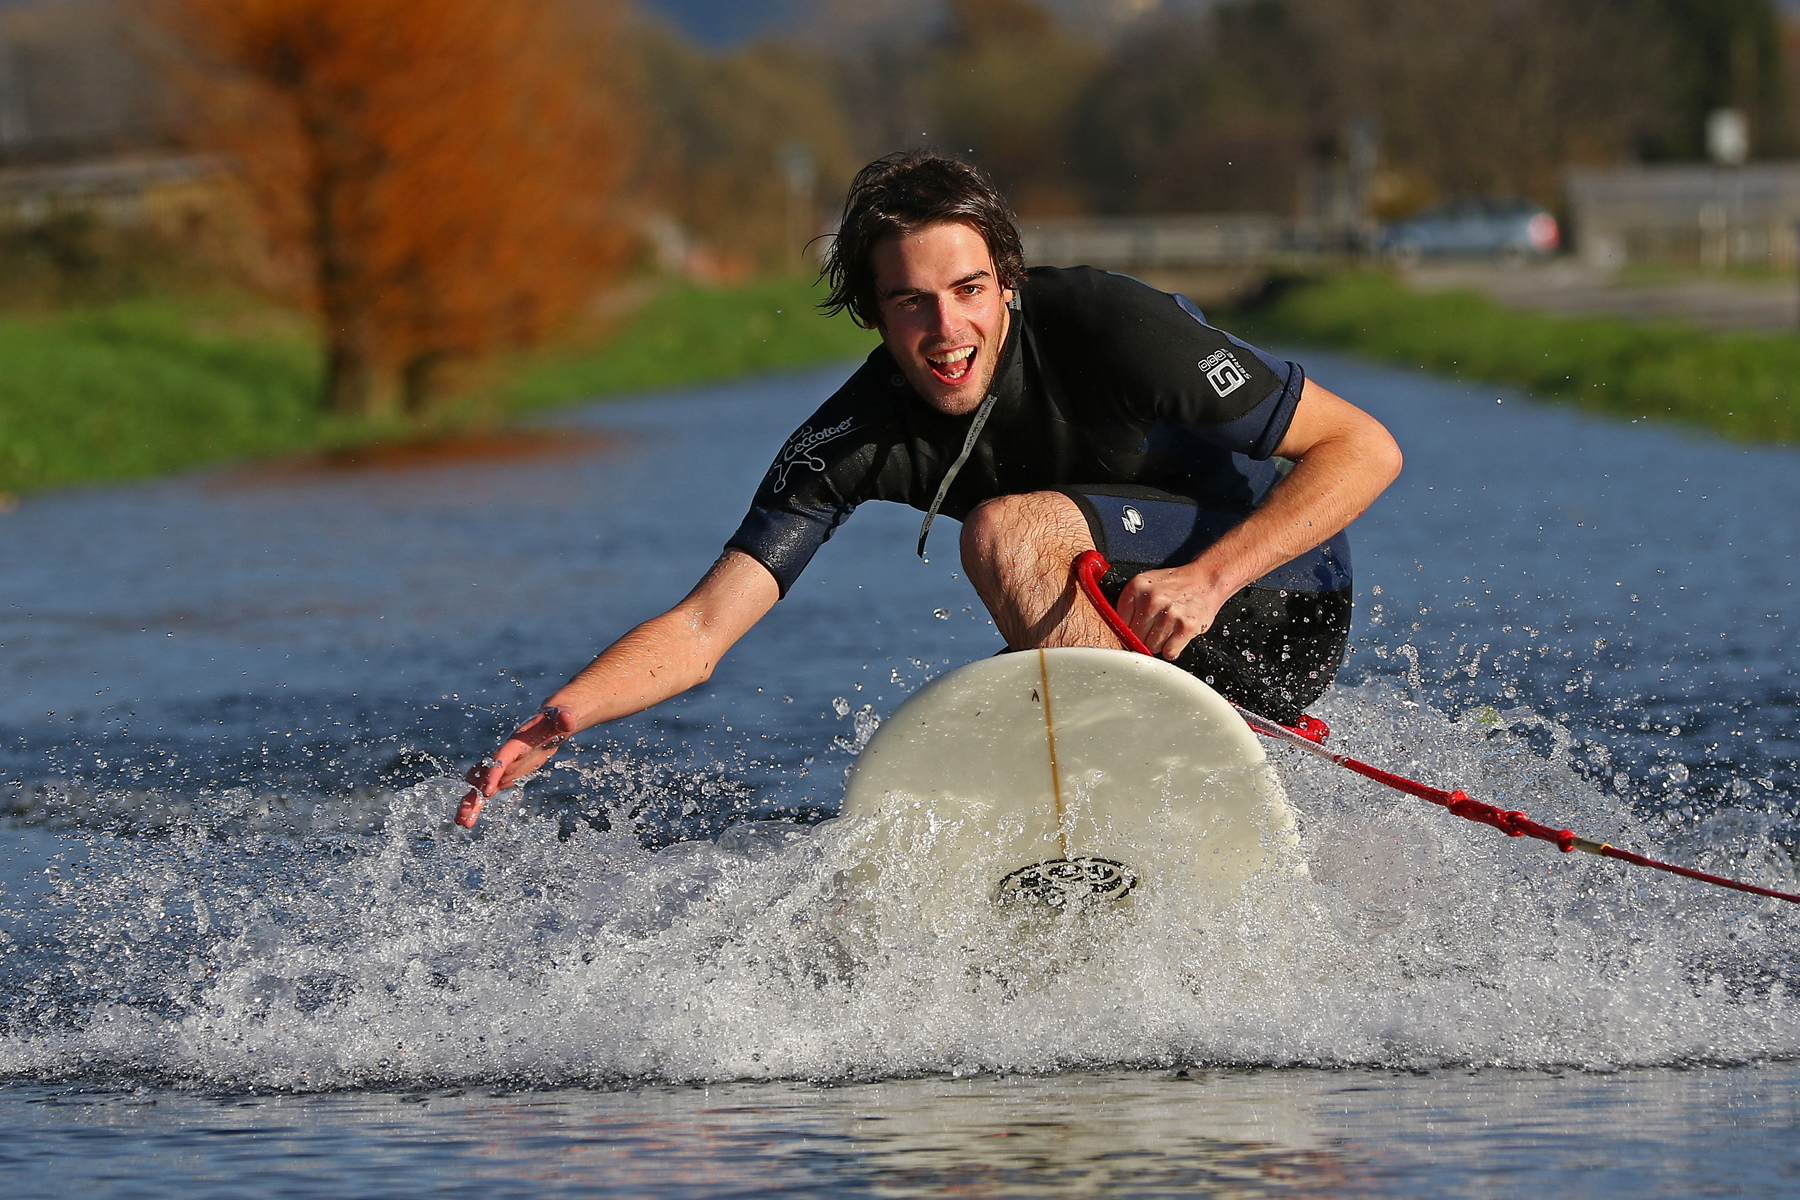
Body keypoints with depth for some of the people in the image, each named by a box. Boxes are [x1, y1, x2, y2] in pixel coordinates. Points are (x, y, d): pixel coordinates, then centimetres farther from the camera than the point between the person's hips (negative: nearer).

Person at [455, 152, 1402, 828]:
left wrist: (1207, 577, -32)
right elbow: (699, 634, -15)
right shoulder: (861, 436, -11)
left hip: (1276, 593, -7)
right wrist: (561, 716, -34)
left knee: (1008, 530, -26)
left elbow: (1364, 448, -20)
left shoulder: (1107, 324, -24)